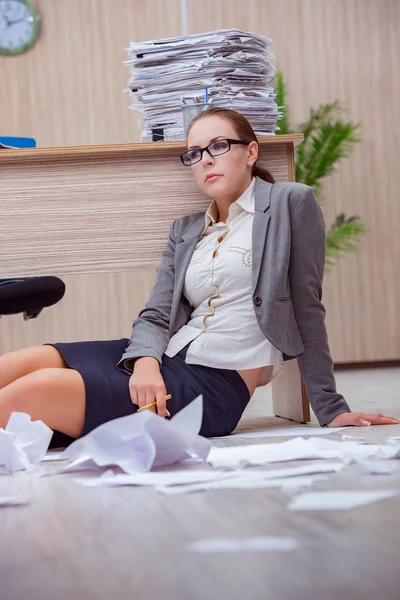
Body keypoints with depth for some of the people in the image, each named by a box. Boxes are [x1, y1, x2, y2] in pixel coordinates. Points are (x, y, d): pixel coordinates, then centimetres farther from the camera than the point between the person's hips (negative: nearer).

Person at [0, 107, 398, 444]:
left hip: (216, 383, -6)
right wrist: (146, 363, -15)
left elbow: (306, 308, 3)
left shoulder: (290, 203, 5)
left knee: (36, 390, -26)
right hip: (166, 361, 6)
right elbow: (156, 315, 9)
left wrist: (330, 409, 2)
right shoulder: (185, 232, 20)